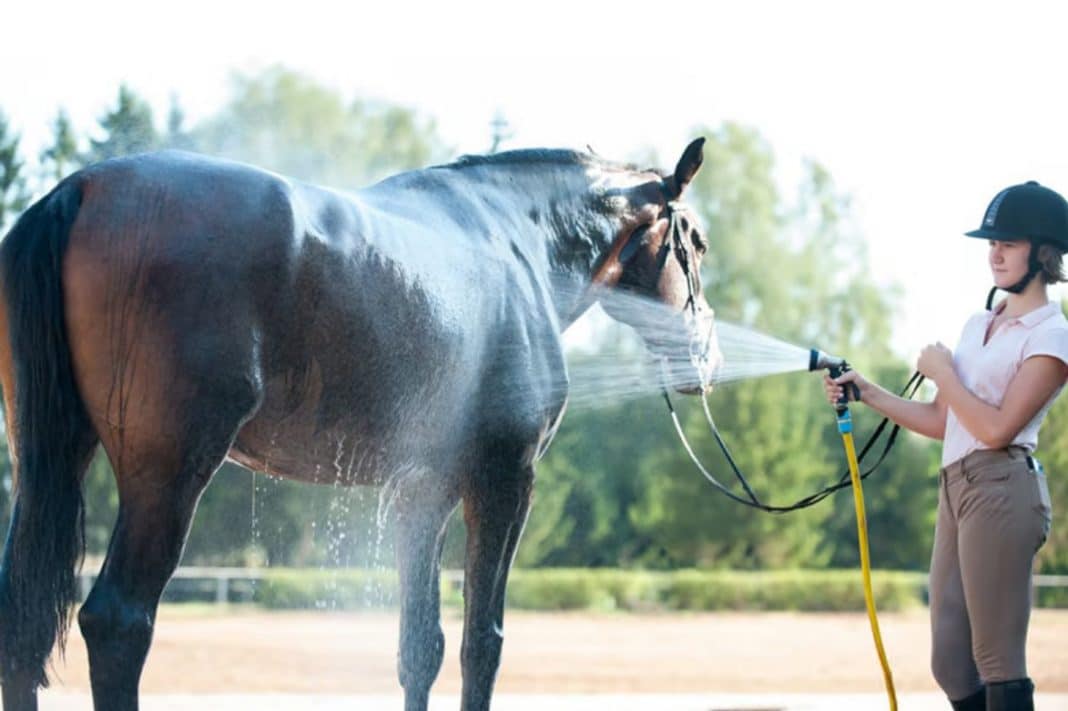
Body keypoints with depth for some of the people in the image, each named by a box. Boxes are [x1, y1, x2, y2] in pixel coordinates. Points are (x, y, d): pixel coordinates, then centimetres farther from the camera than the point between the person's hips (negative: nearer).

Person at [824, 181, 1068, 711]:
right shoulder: (978, 325, 19)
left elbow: (997, 428, -15)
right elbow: (942, 422, 20)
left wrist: (942, 372, -4)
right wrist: (866, 393, 13)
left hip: (1000, 490, -9)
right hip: (956, 488, 9)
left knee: (996, 658, -9)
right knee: (950, 663, 7)